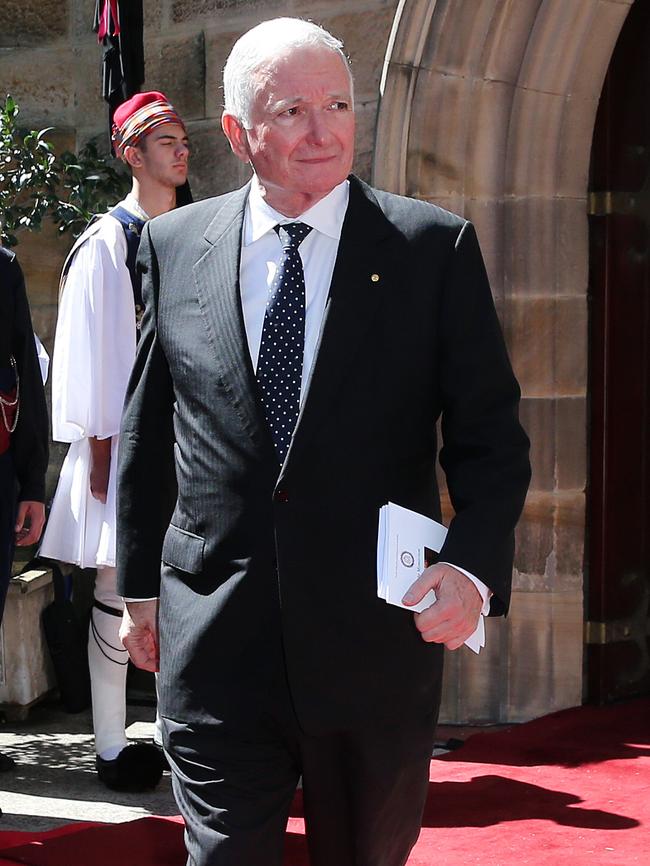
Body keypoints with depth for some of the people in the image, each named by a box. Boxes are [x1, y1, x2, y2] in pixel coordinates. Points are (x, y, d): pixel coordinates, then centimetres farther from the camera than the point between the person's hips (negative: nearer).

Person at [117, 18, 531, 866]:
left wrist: (475, 568, -19)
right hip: (216, 635, 0)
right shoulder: (175, 245, 5)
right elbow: (145, 429, 12)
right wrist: (140, 581, 13)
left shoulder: (435, 246, -2)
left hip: (378, 637, 0)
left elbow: (490, 434, -3)